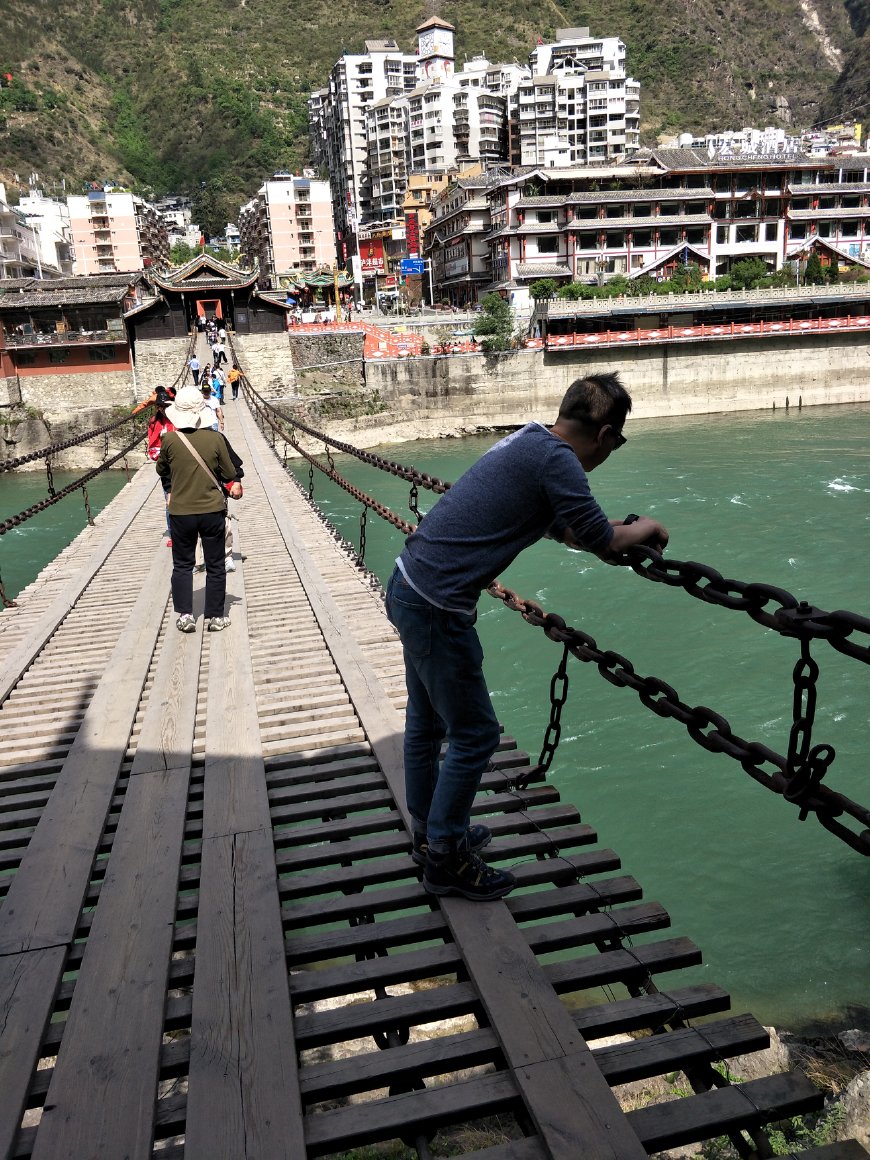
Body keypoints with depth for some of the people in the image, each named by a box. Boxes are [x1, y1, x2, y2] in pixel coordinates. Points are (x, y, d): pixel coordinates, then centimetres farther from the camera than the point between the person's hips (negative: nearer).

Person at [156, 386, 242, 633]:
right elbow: (230, 475, -1)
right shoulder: (215, 439, -9)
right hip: (212, 510, 0)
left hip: (181, 512, 0)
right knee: (215, 566, 11)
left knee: (182, 565, 16)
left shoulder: (169, 439, -9)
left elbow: (161, 471, 8)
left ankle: (184, 615, 11)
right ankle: (215, 617, 16)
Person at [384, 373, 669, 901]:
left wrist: (616, 534, 18)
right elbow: (603, 540, -11)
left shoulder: (529, 442, 12)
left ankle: (430, 832, 41)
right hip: (437, 607, -10)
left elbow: (556, 524, 25)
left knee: (427, 721, 22)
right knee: (474, 735, 4)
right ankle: (445, 860, 19)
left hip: (409, 586, 10)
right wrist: (643, 529, 8)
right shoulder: (557, 459, -17)